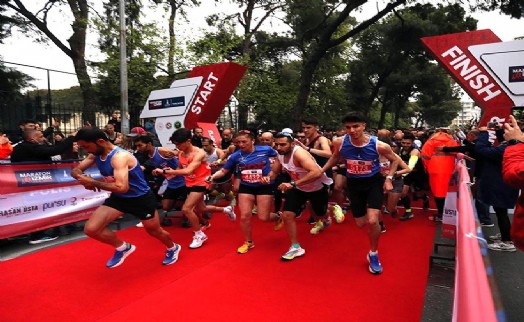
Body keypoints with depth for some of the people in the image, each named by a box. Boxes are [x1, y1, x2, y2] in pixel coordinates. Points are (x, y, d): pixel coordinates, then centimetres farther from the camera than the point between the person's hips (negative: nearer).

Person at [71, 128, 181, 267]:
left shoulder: (120, 156, -32)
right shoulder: (95, 155, -6)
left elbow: (122, 187, -41)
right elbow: (75, 170, 4)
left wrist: (93, 182, -32)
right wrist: (81, 177, -20)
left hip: (141, 198, -7)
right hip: (118, 198, 7)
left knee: (155, 231, 13)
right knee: (90, 229, -6)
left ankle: (173, 248, 46)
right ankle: (123, 248, 19)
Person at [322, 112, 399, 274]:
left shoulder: (379, 146, -24)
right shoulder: (339, 142, -19)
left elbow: (394, 160, -2)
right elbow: (335, 157, 6)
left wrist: (389, 178, -10)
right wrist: (321, 170, 2)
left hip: (374, 182, -2)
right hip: (354, 184, 3)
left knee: (372, 221, -19)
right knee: (361, 223, 10)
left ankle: (373, 254, 8)